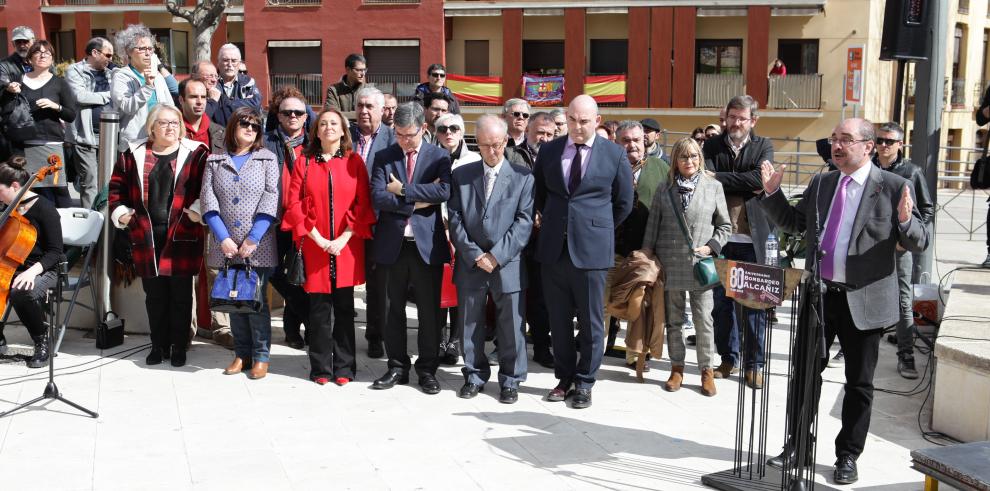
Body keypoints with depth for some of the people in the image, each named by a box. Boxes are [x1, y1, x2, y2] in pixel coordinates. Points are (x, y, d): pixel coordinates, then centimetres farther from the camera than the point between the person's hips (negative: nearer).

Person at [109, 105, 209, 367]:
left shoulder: (196, 153, 1)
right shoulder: (134, 154, 9)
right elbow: (117, 187, 15)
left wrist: (197, 210, -13)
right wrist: (120, 212, 2)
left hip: (182, 236, -2)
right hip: (146, 236, 2)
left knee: (181, 294, 4)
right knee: (154, 294, 9)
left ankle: (179, 346, 16)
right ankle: (158, 345, 21)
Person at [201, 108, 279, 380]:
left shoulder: (267, 158, 6)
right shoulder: (215, 161, 11)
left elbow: (270, 199, -4)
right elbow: (208, 200, 2)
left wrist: (253, 239, -12)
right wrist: (223, 238, -9)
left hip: (258, 246, -2)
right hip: (226, 246, 2)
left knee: (257, 300, -3)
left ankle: (261, 357, 7)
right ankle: (242, 354, 17)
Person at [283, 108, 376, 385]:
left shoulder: (354, 162, 6)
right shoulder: (304, 163, 7)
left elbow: (362, 204, 0)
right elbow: (295, 204, 1)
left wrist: (343, 239, -10)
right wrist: (317, 238, -9)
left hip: (347, 247, 0)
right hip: (314, 247, 0)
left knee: (344, 308, 4)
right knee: (319, 310, 3)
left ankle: (344, 368, 13)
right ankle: (320, 369, 12)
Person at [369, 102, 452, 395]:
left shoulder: (439, 157, 2)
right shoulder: (384, 157, 6)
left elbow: (444, 191, -16)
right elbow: (378, 197, -8)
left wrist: (402, 189, -13)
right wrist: (417, 201, -12)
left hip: (426, 243, -2)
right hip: (392, 244, 2)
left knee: (429, 311, 5)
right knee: (393, 310, 10)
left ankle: (427, 369, 17)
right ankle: (397, 367, 22)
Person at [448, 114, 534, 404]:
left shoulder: (523, 177, 1)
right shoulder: (461, 175, 7)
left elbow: (524, 222, -5)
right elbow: (455, 219, 2)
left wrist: (497, 255, -13)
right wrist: (475, 255, -9)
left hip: (508, 265, -2)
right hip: (470, 264, 2)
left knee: (511, 326, 4)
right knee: (470, 324, 10)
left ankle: (510, 380, 19)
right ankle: (474, 376, 26)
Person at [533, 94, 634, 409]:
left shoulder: (614, 154, -1)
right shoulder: (549, 150, 6)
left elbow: (624, 203, 7)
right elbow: (538, 193, 20)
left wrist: (597, 229, 9)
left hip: (591, 249, -3)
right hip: (553, 247, 3)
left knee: (590, 321, 5)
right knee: (558, 320, 11)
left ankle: (584, 383, 18)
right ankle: (564, 377, 25)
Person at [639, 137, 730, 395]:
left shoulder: (714, 187, 3)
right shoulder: (664, 189, 7)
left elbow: (725, 225, 7)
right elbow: (653, 225, 9)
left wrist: (711, 246, -5)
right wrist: (647, 254, 3)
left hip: (700, 263, -1)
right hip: (670, 264, 2)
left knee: (703, 320, -1)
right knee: (673, 319, 8)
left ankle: (706, 370, 11)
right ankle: (677, 368, 18)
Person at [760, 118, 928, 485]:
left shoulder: (893, 187, -6)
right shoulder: (820, 183, 8)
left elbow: (919, 242, -6)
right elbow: (793, 223, 17)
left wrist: (906, 221, -27)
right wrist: (772, 193, 4)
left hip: (864, 300, -4)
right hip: (819, 294, 4)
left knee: (859, 383, 8)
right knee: (805, 374, 11)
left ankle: (848, 457, 22)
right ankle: (796, 448, 25)